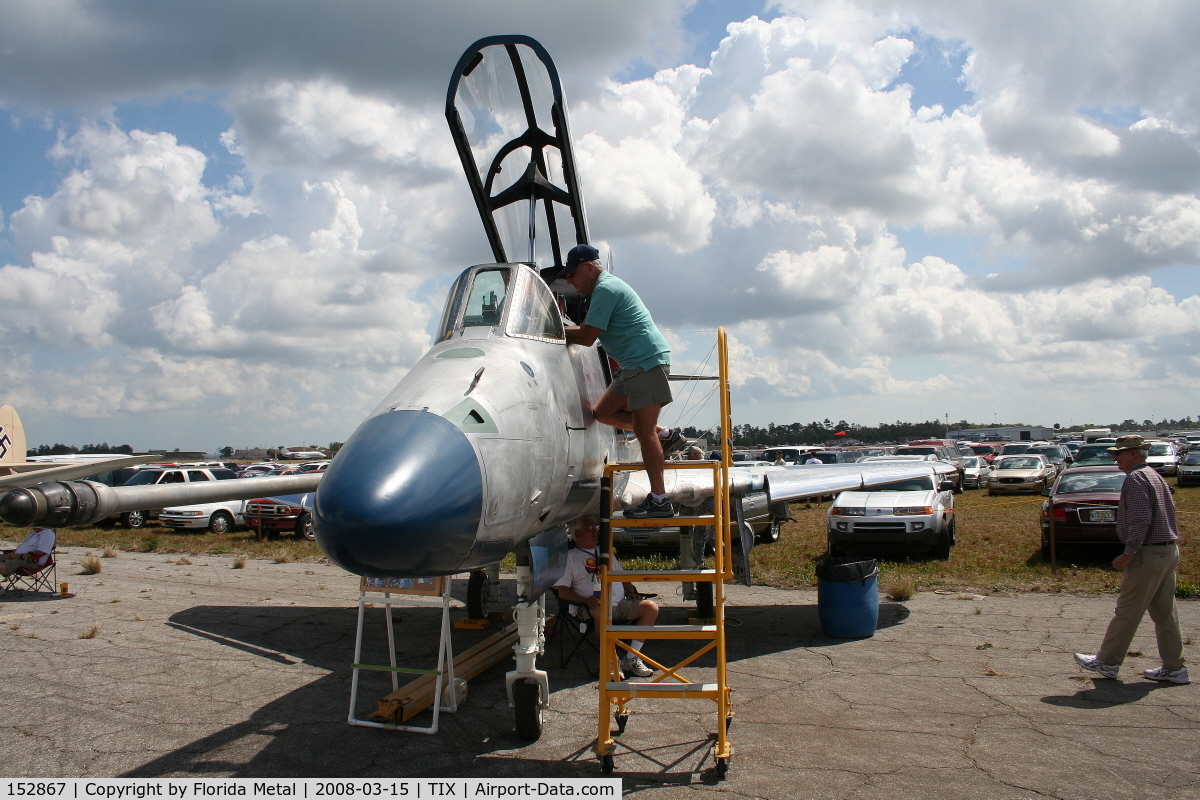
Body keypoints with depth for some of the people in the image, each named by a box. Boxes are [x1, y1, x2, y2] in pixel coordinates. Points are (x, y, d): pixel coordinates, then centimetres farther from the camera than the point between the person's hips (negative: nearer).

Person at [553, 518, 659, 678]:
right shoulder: (570, 557, 9)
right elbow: (561, 590, -1)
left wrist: (630, 592, 9)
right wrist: (585, 600, -17)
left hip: (620, 605, 6)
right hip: (594, 607, -6)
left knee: (651, 607, -17)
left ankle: (631, 659, -16)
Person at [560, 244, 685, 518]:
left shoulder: (605, 289, -11)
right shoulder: (608, 286, 22)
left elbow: (587, 337, -15)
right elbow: (588, 329, 22)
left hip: (647, 361, -11)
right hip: (635, 365, 11)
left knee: (643, 430, -10)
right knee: (603, 412, 11)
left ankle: (659, 500, -7)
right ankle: (665, 435, 13)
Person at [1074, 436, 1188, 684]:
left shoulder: (1136, 478, -14)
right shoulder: (1155, 476, 17)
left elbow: (1140, 520, -22)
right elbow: (1169, 511, 20)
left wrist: (1128, 555, -18)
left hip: (1149, 554, -10)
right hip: (1169, 551, 10)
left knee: (1127, 612, -2)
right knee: (1165, 613, 13)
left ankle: (1107, 662, 6)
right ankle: (1174, 668, 16)